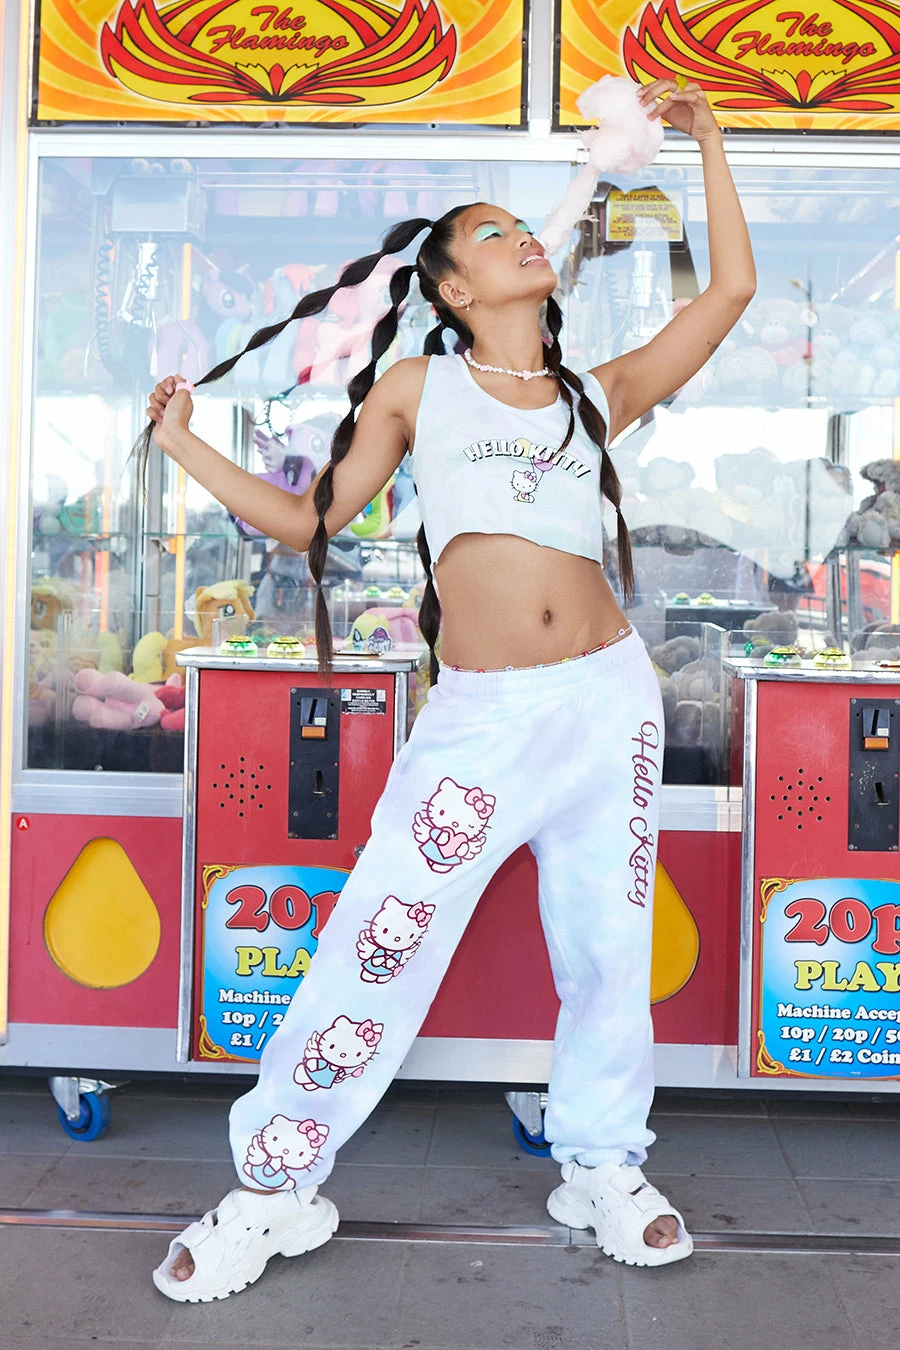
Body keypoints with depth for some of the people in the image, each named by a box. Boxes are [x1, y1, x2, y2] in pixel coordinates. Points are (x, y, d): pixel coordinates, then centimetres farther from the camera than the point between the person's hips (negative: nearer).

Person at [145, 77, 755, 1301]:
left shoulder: (598, 395, 13)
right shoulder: (417, 389, 9)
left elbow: (732, 291, 13)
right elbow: (310, 520, 11)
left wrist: (705, 138, 19)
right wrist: (183, 444, 9)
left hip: (610, 703, 3)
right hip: (478, 720, -2)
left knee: (608, 947, 10)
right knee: (376, 948, -4)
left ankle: (601, 1166, 31)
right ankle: (275, 1190, 12)